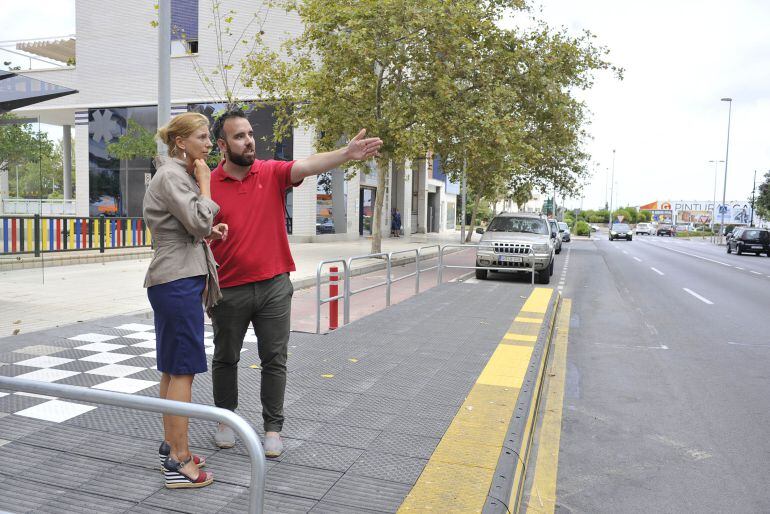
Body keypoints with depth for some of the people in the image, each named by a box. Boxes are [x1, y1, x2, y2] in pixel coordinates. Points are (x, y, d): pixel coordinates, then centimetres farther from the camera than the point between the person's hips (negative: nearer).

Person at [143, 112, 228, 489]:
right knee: (183, 370, -7)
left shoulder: (183, 174, 19)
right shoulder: (171, 176, -12)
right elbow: (198, 221, -21)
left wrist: (210, 232, 7)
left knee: (173, 369, 15)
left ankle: (170, 447, 26)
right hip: (178, 281, -11)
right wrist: (204, 184, -9)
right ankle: (178, 463, 1)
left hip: (179, 278, 11)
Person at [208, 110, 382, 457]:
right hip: (229, 290, 0)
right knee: (225, 359, 15)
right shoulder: (208, 186, -4)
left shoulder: (271, 173, -2)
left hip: (274, 286, 0)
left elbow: (308, 165, -20)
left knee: (275, 360, 6)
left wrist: (346, 153, -36)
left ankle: (273, 427, 20)